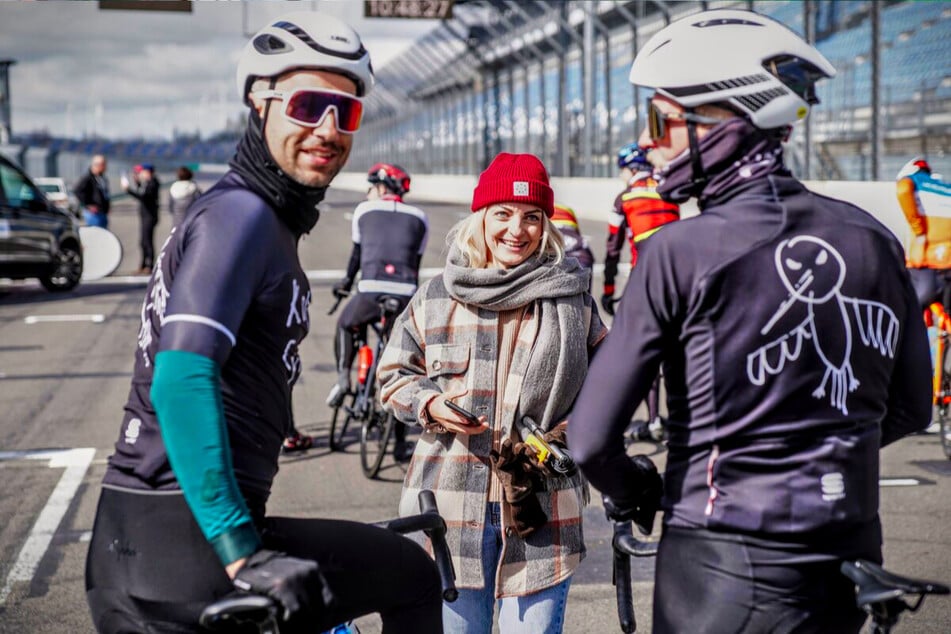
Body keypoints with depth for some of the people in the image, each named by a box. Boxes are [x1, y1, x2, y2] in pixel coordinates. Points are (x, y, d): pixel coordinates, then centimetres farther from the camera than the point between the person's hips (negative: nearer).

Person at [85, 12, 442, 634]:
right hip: (185, 545, -10)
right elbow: (181, 378, -26)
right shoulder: (241, 214, -12)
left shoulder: (270, 221, 19)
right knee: (413, 574, 4)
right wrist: (242, 552, -26)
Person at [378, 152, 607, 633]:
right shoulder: (436, 296, 6)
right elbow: (394, 374, 13)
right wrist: (429, 404, -7)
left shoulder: (572, 299, 5)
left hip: (544, 503, 0)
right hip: (450, 500, 1)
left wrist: (574, 431, -4)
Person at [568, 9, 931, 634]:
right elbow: (910, 410, 11)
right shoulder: (874, 240, 0)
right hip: (850, 560, 5)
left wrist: (631, 491, 8)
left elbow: (592, 437, -13)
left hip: (726, 566, -5)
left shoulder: (678, 252, -15)